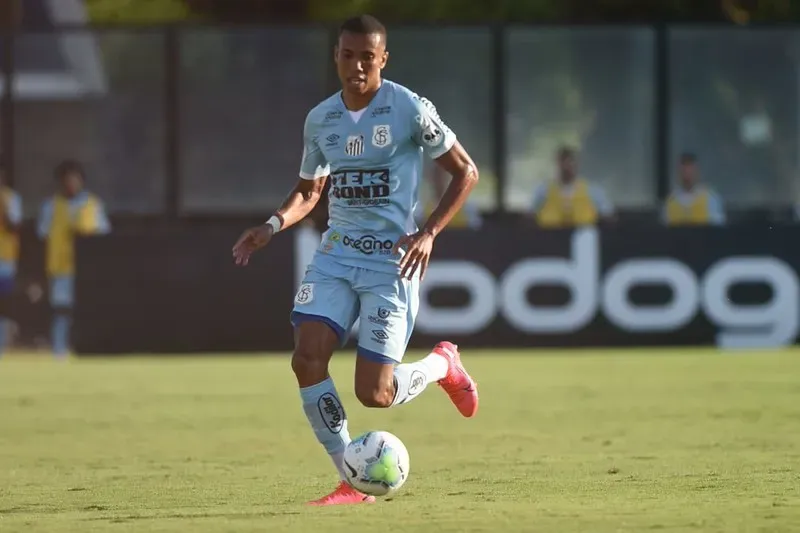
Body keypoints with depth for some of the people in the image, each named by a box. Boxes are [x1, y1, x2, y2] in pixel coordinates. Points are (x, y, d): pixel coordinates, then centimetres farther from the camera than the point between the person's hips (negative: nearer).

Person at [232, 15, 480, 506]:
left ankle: (443, 364, 25)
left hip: (392, 262, -5)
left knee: (374, 395, -10)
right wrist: (274, 225, 0)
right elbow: (308, 191, 21)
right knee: (307, 358, -16)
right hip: (337, 253, 5)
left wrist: (429, 233, -14)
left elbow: (465, 172, -2)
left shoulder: (409, 109, -9)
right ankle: (351, 484, -4)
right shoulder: (320, 120, 7)